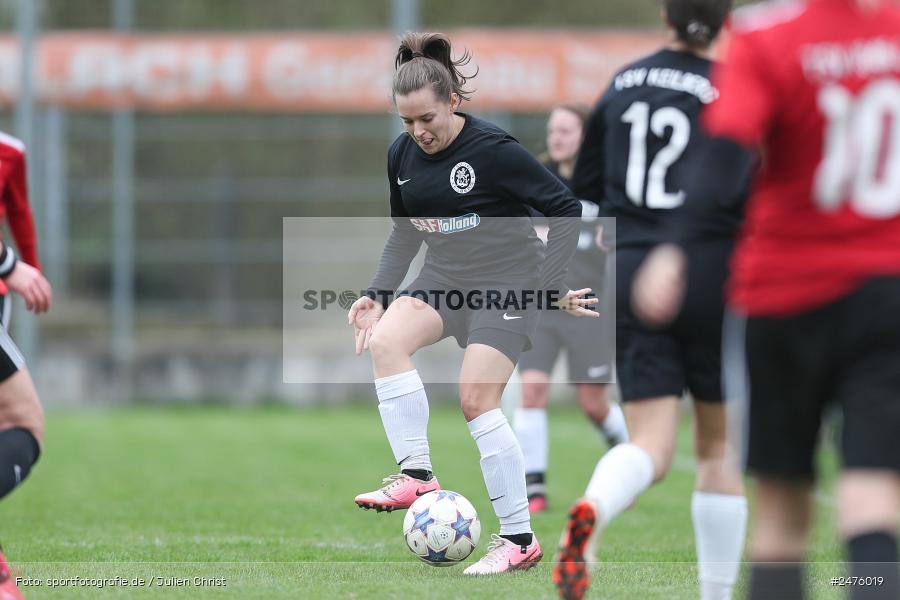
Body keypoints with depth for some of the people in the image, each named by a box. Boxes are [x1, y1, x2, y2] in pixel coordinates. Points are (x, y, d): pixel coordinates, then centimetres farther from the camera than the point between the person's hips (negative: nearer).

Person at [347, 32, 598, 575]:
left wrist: (552, 287, -15)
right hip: (445, 279, 6)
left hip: (507, 283, -6)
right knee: (385, 340, -21)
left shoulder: (492, 149, -19)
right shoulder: (403, 155, 1)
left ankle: (520, 540, -7)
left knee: (476, 399, -16)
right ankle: (417, 476, -16)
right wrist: (378, 295, 9)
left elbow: (566, 208, -12)